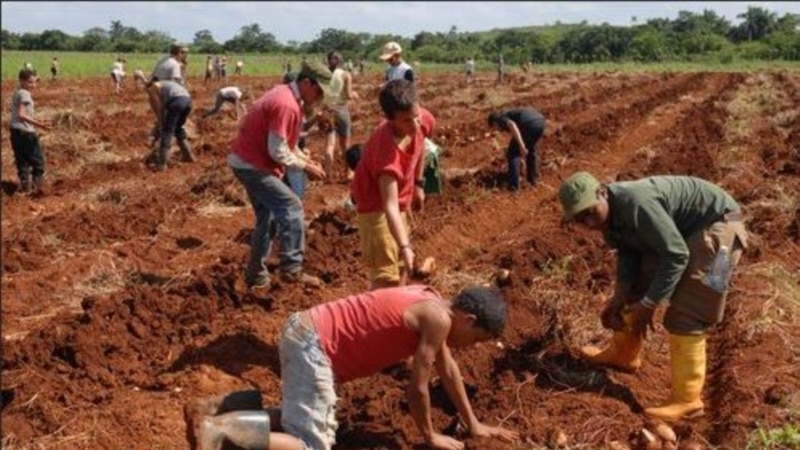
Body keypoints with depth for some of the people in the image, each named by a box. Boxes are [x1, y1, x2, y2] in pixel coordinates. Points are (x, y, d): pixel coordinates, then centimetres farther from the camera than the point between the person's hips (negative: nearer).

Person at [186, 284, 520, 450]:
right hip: (313, 343, -10)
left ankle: (219, 408, 15)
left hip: (308, 331, 10)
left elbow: (447, 369, 25)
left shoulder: (433, 305, 14)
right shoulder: (437, 318, -14)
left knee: (309, 418, 20)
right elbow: (417, 388, -7)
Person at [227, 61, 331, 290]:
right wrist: (305, 166, -12)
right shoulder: (287, 105, -22)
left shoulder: (285, 96, 10)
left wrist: (304, 159, 7)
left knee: (267, 216, 16)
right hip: (253, 165, -11)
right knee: (291, 207, -13)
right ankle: (292, 269, -13)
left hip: (248, 162, 11)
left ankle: (256, 275, 22)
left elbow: (282, 142, 17)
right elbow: (278, 151, -23)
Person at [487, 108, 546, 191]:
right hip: (540, 121, 8)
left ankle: (513, 184, 12)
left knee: (512, 154, 11)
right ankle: (533, 178, 39)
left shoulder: (501, 118, 12)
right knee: (530, 150, 34)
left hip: (530, 124, -8)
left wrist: (522, 146, -19)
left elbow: (512, 125, -13)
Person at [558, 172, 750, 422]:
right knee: (636, 290, 15)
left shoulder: (636, 204, -34)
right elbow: (628, 252, 6)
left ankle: (687, 399, -8)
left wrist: (649, 305, -26)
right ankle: (622, 354, 34)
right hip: (678, 228, 9)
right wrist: (619, 296, -7)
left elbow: (677, 255, -31)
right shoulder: (608, 214, -5)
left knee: (685, 314, -14)